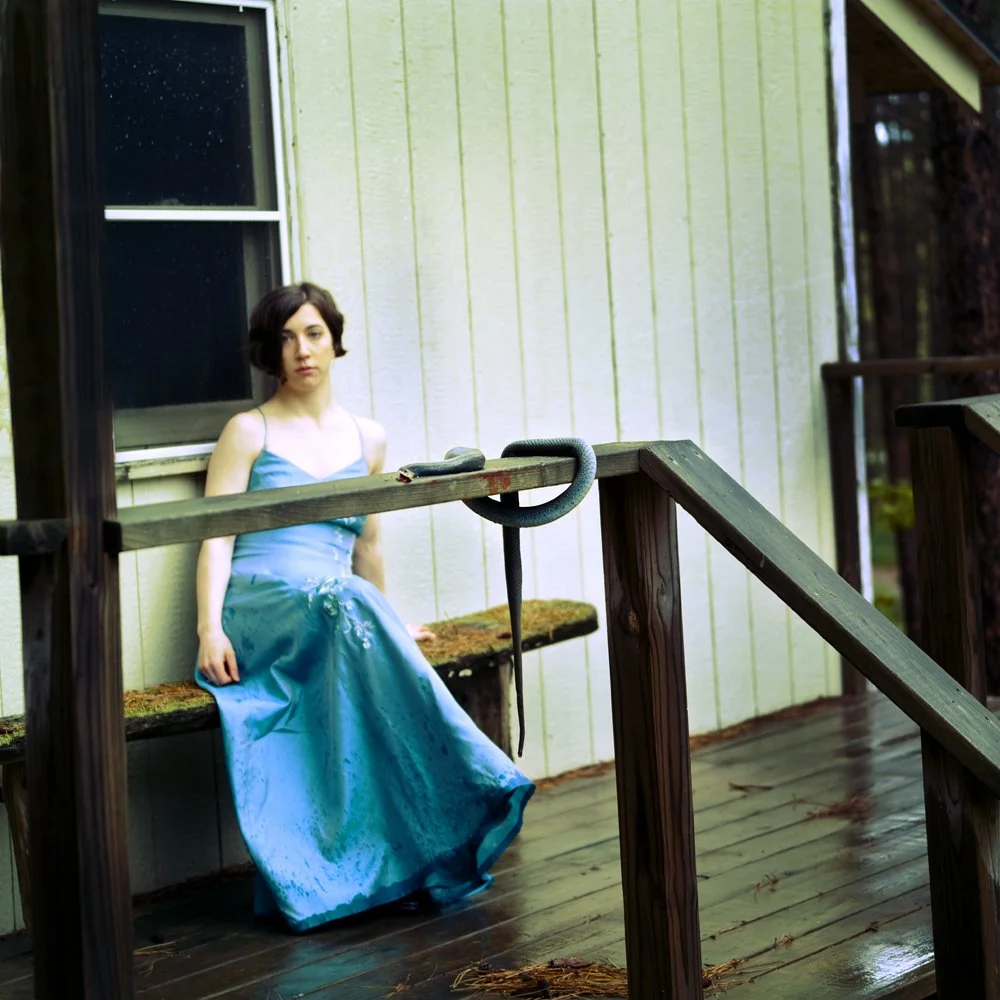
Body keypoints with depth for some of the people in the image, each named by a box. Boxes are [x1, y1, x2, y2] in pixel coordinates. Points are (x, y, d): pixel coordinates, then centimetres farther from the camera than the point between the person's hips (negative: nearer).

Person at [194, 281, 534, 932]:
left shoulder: (367, 439, 20)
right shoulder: (250, 432, 7)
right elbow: (216, 536, -2)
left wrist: (387, 621, 31)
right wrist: (210, 626, -17)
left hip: (338, 609, 4)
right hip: (259, 609, -4)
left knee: (374, 643, -34)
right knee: (339, 609, -38)